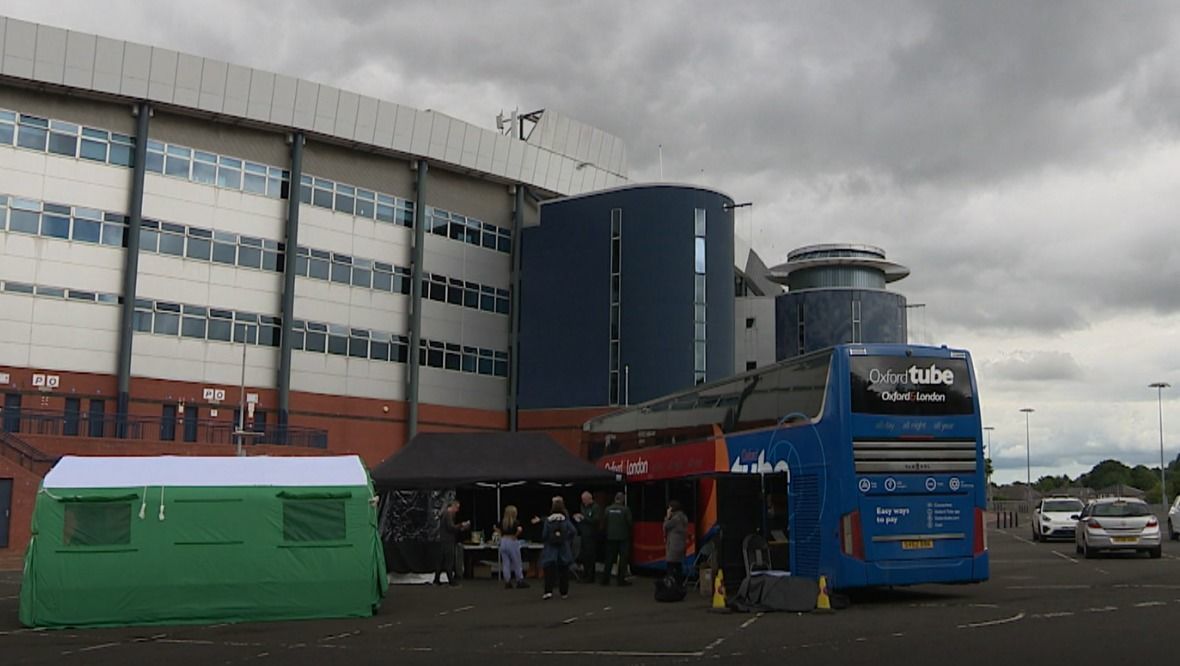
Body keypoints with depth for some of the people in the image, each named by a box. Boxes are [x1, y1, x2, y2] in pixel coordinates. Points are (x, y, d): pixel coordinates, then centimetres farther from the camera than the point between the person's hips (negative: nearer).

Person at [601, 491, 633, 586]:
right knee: (623, 559, 2)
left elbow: (605, 522, 1)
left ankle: (605, 579, 11)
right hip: (623, 537, -3)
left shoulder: (608, 509, -1)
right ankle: (622, 580, 0)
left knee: (609, 558, 10)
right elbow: (630, 523, -7)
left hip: (610, 537, 3)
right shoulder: (625, 510, -10)